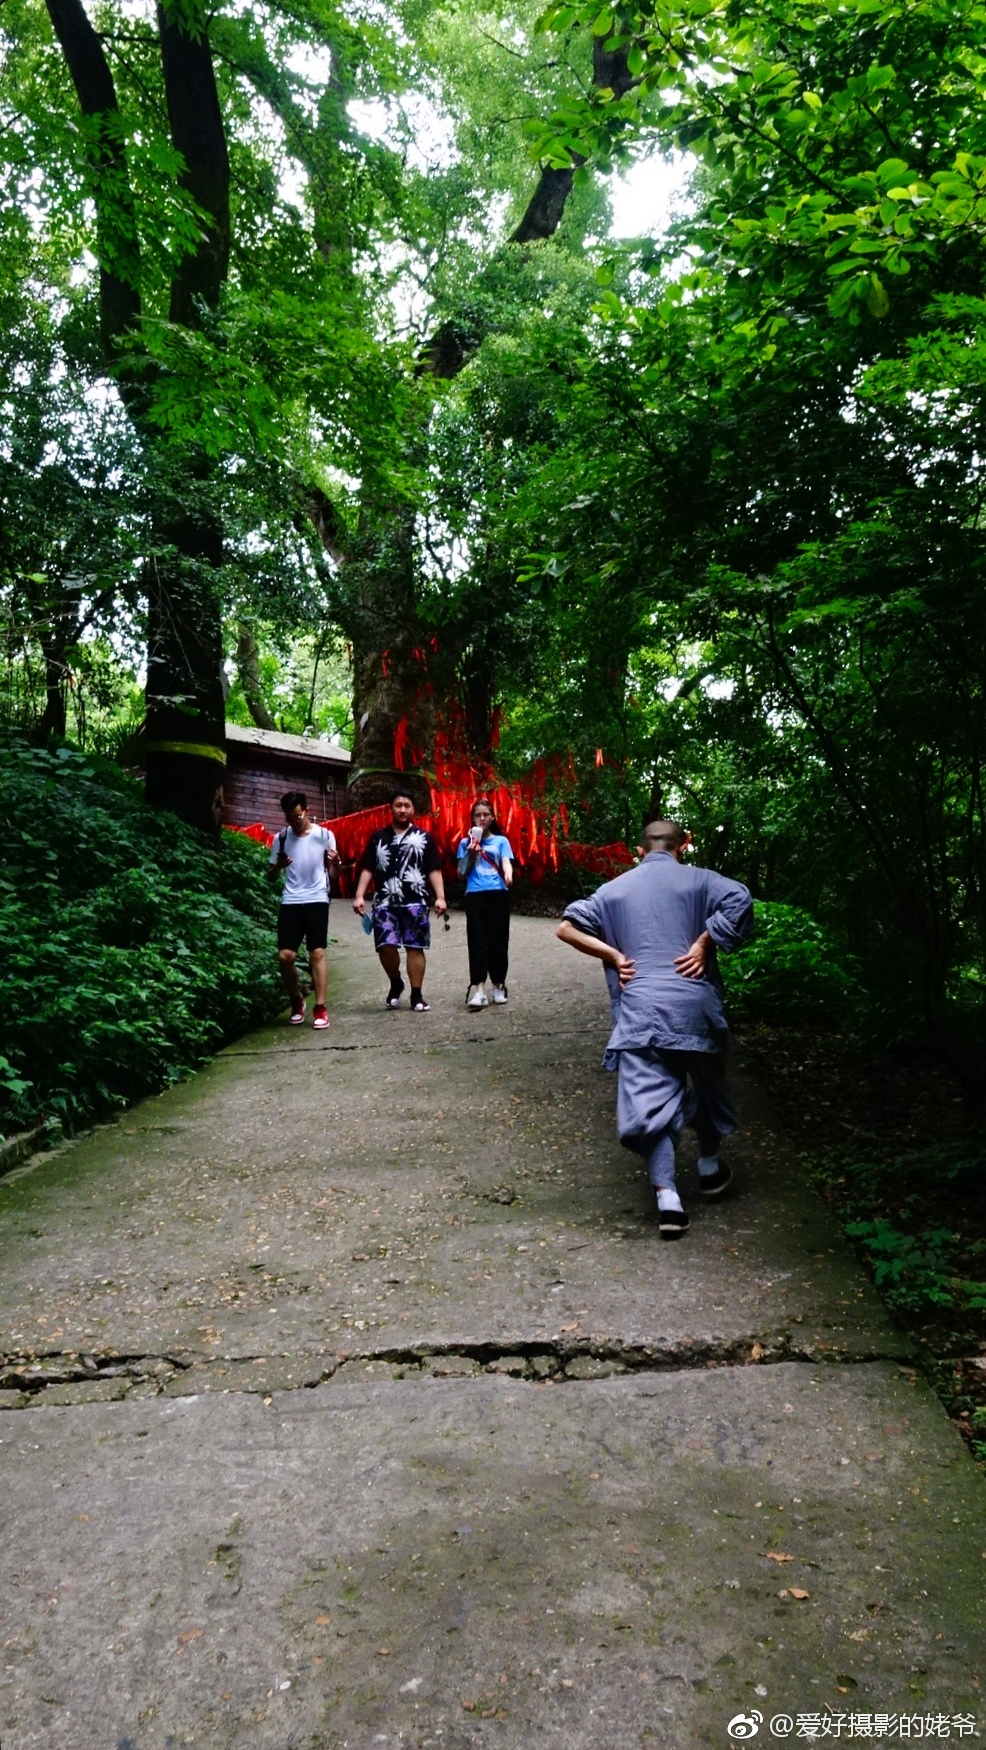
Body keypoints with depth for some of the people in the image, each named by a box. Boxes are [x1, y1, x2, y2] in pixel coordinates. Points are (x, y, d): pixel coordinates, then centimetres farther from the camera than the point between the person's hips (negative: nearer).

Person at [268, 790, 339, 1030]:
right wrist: (278, 866, -12)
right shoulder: (280, 838, 5)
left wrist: (336, 863, -19)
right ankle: (297, 1001, 18)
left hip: (316, 900, -2)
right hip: (290, 902, 2)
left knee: (317, 953, -7)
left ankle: (320, 1009, -3)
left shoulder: (324, 835, 0)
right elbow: (271, 877, 11)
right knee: (285, 955, -4)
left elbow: (333, 872, 5)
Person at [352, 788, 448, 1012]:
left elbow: (434, 870, 6)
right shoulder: (378, 837, 12)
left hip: (415, 902, -1)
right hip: (385, 902, 1)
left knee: (415, 948, 0)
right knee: (386, 946, -9)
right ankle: (395, 983, 18)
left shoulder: (423, 837, 9)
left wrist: (440, 897, -4)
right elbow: (367, 869, 12)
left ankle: (416, 996, 8)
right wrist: (359, 896, 2)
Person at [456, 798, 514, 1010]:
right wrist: (471, 855, -4)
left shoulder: (501, 841, 12)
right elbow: (462, 874, 12)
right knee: (477, 940, -7)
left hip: (498, 894, 0)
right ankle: (478, 988, -15)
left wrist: (508, 876, -25)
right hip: (475, 895, 0)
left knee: (497, 940, 2)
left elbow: (506, 863, -3)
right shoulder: (466, 843, 14)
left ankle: (498, 985, 14)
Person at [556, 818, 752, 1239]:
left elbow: (567, 927, 9)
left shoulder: (615, 888, 14)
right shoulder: (697, 879, 6)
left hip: (639, 1010, 1)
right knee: (706, 1083, 22)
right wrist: (703, 944, -7)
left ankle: (667, 1195, -13)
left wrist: (615, 956, 8)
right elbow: (739, 900, -14)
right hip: (694, 1003, 0)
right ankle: (709, 1168, 37)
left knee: (648, 1099, -1)